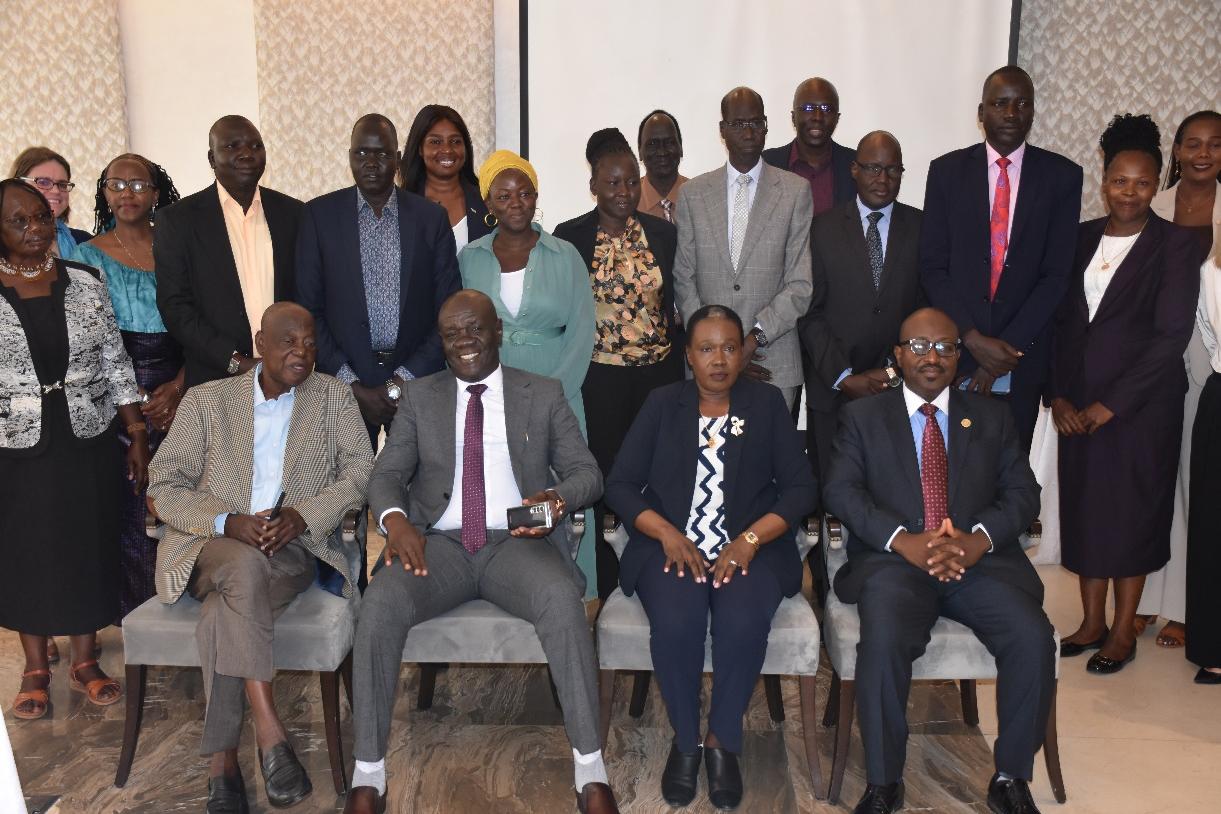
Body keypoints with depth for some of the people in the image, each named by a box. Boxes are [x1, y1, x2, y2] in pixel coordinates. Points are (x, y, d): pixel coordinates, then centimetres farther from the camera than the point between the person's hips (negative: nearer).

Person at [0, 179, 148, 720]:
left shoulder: (84, 283, 0)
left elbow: (116, 362, 3)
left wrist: (137, 435, 0)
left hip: (89, 441, 1)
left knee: (90, 547, 9)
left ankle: (85, 661, 27)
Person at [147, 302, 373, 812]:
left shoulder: (334, 396, 11)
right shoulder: (206, 400, 10)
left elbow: (361, 470, 2)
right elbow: (164, 488, 4)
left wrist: (303, 515, -15)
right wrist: (228, 522, -15)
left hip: (294, 548, 0)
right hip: (212, 547, 0)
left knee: (223, 617, -31)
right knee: (246, 565, -36)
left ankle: (223, 764, -21)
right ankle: (269, 731, -35)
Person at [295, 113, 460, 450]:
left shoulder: (431, 218, 3)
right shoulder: (319, 214, 2)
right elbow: (308, 309, 1)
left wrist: (403, 380, -7)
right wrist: (353, 385, -6)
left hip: (416, 379, 0)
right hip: (344, 382, 0)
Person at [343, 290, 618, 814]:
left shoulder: (544, 395, 10)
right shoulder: (419, 397, 14)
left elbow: (587, 472, 6)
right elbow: (386, 475, 8)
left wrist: (559, 497, -19)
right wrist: (394, 518, -17)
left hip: (516, 544, -1)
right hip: (439, 543, 2)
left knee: (562, 598, -33)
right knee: (379, 604, -29)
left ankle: (591, 769, -23)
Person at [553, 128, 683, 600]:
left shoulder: (664, 234, 5)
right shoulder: (570, 237, -1)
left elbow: (677, 304, 10)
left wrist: (680, 371, 8)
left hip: (657, 374, 2)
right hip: (598, 379, -2)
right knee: (600, 477, 3)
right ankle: (606, 580, 18)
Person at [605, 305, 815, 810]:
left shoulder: (767, 403, 7)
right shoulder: (662, 404, 8)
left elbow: (801, 487, 3)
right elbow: (620, 484, 4)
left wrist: (751, 539, -13)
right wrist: (667, 533, -13)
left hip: (749, 549, 0)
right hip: (671, 546, 0)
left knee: (743, 623, -31)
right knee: (675, 624, -30)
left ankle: (722, 740, -6)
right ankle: (685, 738, -4)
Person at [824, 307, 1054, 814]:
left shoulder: (992, 417, 18)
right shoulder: (862, 416, 12)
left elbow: (1022, 492, 8)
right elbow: (840, 490, -1)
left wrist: (979, 537, -13)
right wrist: (903, 541, -16)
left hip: (981, 561, 2)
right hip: (894, 561, -2)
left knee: (1034, 639, -24)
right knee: (883, 642, -31)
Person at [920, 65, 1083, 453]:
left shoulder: (1062, 176, 3)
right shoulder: (946, 171, 3)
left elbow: (1056, 273, -2)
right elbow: (933, 266, -1)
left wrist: (1009, 346, -10)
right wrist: (973, 338, -11)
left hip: (1022, 355, 0)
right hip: (955, 351, 0)